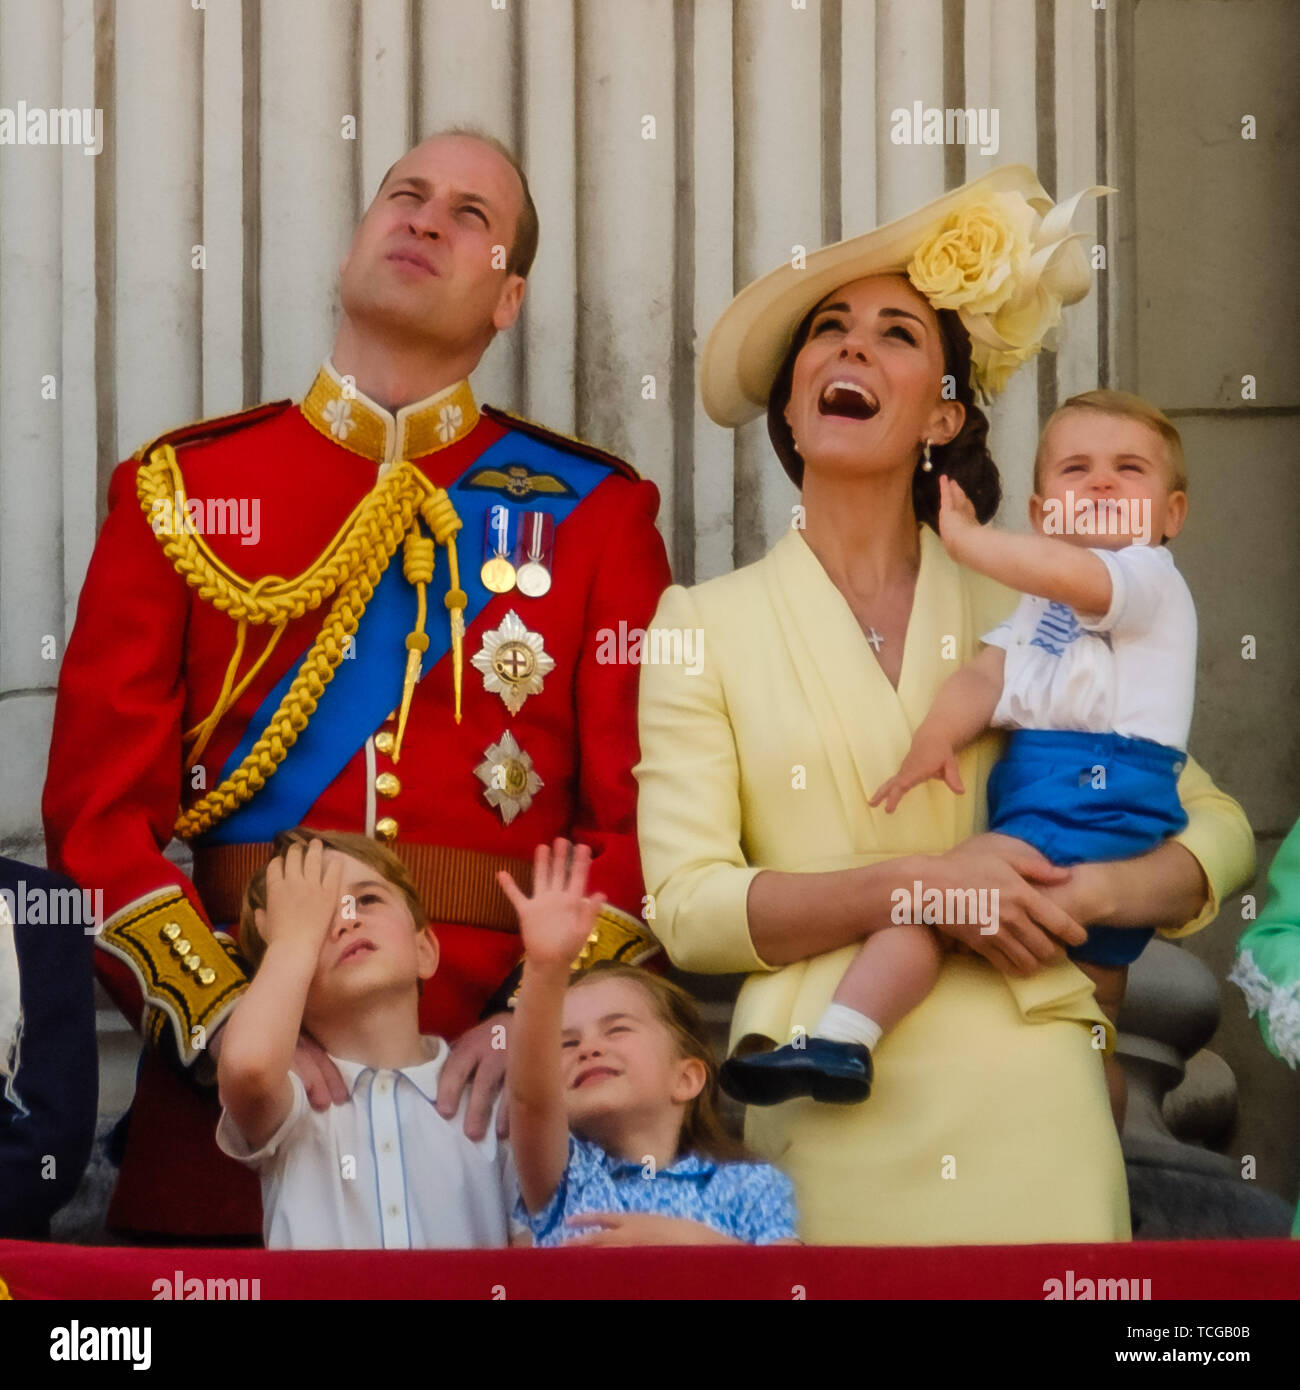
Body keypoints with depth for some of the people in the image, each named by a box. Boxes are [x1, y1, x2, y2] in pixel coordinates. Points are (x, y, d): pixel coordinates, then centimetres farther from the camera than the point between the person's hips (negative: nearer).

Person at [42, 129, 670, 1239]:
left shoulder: (595, 511, 7)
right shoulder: (179, 489, 8)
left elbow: (642, 814, 0)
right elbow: (102, 807, 1)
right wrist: (222, 1021, -13)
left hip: (495, 1093, 0)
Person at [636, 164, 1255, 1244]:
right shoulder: (704, 624, 5)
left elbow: (1218, 828, 12)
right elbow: (687, 907, -4)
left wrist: (1097, 893, -9)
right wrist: (915, 885, -16)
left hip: (1026, 1103, 2)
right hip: (828, 1121, -1)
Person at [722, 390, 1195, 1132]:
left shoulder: (1152, 579, -2)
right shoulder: (1042, 604, 24)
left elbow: (1072, 576, -25)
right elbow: (986, 673, 8)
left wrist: (965, 536, -14)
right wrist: (936, 737, -12)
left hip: (1100, 800, -9)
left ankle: (842, 1041, -32)